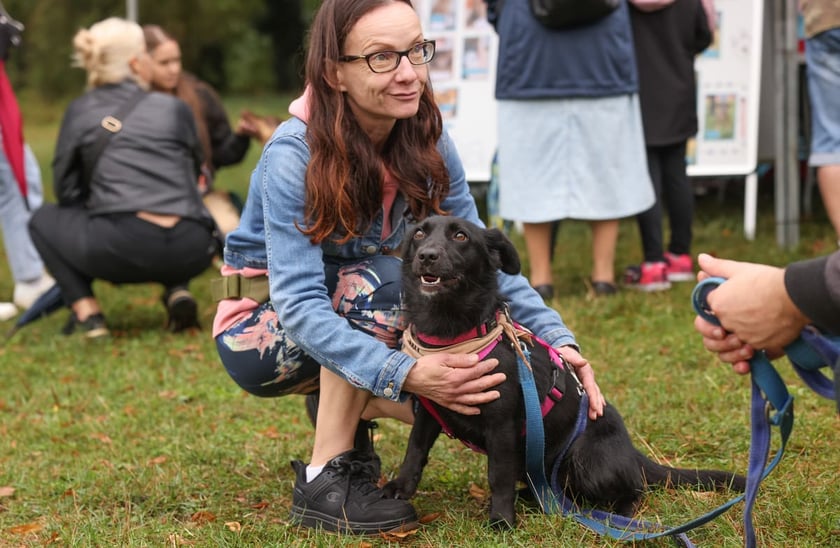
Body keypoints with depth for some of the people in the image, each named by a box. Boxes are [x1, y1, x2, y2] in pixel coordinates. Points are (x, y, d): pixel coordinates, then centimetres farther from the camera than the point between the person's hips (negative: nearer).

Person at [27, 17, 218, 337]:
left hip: (122, 250, -2)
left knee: (44, 220, 26)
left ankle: (86, 311, 7)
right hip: (190, 254, 2)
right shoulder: (174, 108, 14)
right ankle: (177, 290, 10)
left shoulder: (79, 112, 12)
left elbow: (66, 191, 14)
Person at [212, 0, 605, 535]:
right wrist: (407, 375, -46)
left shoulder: (426, 141, -12)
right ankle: (324, 480, -25)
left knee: (469, 388, -15)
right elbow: (299, 304, -34)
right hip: (261, 329, -5)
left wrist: (559, 340, -21)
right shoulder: (293, 158, -28)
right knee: (374, 283, -34)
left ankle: (340, 405, 9)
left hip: (347, 316, 5)